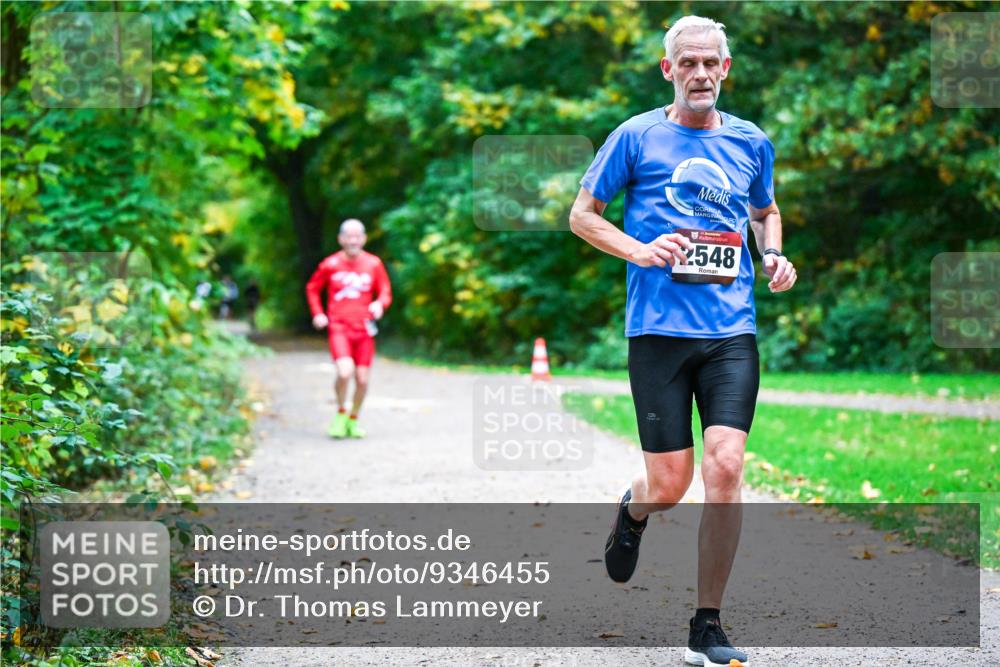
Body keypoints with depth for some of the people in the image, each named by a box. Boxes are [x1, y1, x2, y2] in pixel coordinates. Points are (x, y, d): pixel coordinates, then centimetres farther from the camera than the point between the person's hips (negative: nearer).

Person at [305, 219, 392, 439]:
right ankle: (341, 413, 4)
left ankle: (353, 421, 23)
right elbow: (312, 288, 15)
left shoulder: (374, 264, 3)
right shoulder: (330, 265, 0)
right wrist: (317, 314, 3)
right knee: (345, 372, -23)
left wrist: (379, 304, -13)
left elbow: (385, 293, 10)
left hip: (364, 329, 2)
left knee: (362, 380, 0)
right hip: (338, 328, -2)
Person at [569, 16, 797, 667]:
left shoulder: (752, 142, 12)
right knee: (669, 484, -2)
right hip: (659, 326, -2)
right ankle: (632, 512, 39)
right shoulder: (637, 136, 2)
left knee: (725, 465, -13)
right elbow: (582, 214, 7)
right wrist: (638, 250, -10)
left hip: (733, 330, 2)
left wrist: (775, 254, 7)